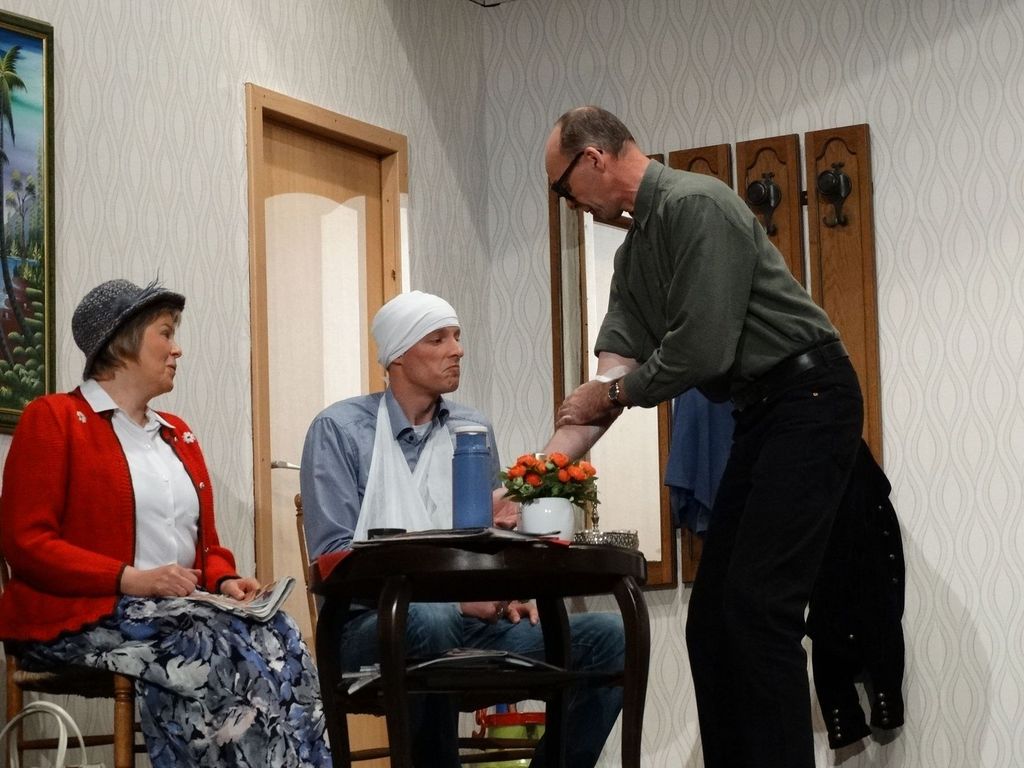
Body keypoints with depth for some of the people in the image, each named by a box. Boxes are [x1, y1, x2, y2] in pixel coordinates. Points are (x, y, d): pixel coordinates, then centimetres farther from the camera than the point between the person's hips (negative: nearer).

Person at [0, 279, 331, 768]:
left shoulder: (177, 435, 25)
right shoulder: (53, 418, 2)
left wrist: (225, 581, -1)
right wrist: (130, 579, -19)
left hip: (181, 611, 6)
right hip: (85, 615, -6)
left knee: (278, 638, -26)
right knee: (221, 651, -35)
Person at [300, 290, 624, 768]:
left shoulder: (474, 431, 15)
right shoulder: (339, 429, -1)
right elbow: (334, 556, -10)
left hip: (470, 622, 5)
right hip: (373, 622, -5)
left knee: (609, 639, -16)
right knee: (431, 621, -40)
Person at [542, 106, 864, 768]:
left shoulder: (695, 205, -15)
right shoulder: (635, 251, 15)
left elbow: (701, 351, -22)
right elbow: (612, 368, 10)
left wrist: (615, 393, -4)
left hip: (809, 396, -10)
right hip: (761, 414, 10)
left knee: (757, 608, -15)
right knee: (713, 616, 7)